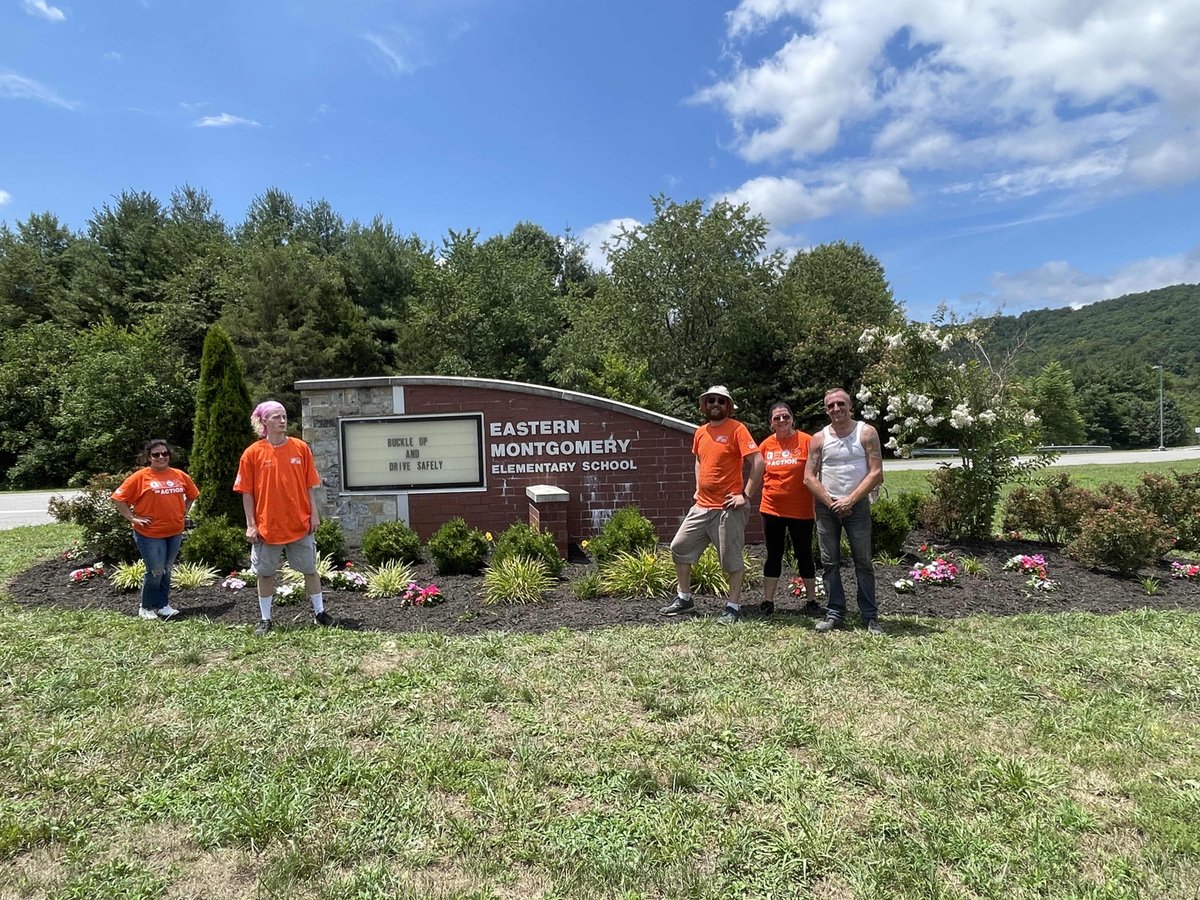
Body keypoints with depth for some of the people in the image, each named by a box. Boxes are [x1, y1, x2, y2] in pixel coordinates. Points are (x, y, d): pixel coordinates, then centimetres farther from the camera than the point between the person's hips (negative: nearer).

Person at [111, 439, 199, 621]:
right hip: (150, 534, -5)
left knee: (166, 570, 13)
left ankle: (163, 605, 24)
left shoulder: (180, 476, 4)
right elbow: (118, 498, -7)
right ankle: (146, 608, 15)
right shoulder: (140, 477, -9)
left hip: (175, 533, 5)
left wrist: (184, 513, 12)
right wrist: (133, 518, -9)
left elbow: (192, 495, 21)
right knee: (155, 571, -2)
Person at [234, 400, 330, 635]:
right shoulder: (253, 453, -4)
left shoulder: (301, 448, 0)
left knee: (310, 569, 9)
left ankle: (319, 612, 24)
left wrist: (314, 514, -1)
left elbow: (310, 486, 4)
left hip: (300, 523, 1)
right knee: (266, 573, 9)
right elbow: (247, 492, -1)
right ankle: (265, 619, 23)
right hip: (267, 526, -1)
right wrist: (251, 524, -5)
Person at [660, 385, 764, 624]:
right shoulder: (700, 432, 11)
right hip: (702, 506, 7)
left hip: (728, 508, -7)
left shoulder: (736, 429, -9)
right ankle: (684, 599, 23)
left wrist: (746, 494, -15)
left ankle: (733, 608, 14)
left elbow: (758, 463, -15)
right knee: (679, 548, 9)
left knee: (731, 558, 1)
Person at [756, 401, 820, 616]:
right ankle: (768, 601, 18)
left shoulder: (806, 441, -8)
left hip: (801, 509, -3)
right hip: (772, 508, 3)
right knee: (774, 555, 11)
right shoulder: (766, 445, 3)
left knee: (804, 554, 8)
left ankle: (812, 601, 22)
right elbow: (759, 473, 14)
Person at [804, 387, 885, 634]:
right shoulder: (819, 438, 4)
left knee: (863, 562, 1)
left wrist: (850, 500, -12)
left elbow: (876, 473, -8)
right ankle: (834, 613, 13)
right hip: (826, 506, 2)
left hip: (857, 505, -2)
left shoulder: (866, 433, -2)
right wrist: (831, 502, -8)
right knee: (829, 562, 5)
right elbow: (809, 477, 1)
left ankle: (870, 616, 8)